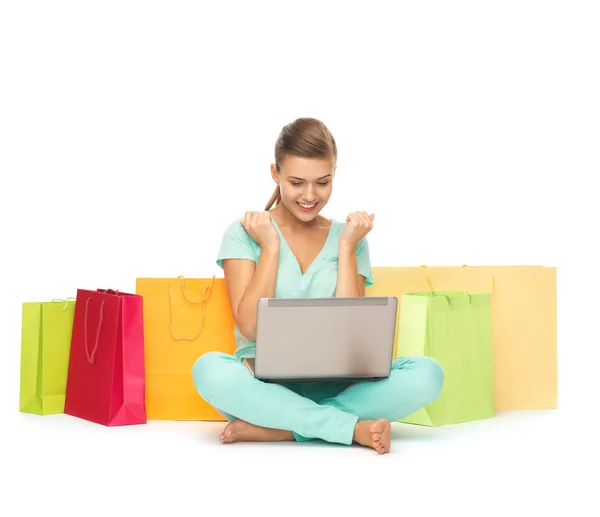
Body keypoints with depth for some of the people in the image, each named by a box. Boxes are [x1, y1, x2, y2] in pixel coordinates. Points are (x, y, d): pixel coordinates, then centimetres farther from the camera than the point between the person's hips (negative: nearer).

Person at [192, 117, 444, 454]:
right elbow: (250, 326, -7)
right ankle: (354, 428, -27)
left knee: (427, 374, -25)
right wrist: (270, 246, -7)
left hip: (333, 387, 2)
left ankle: (271, 428, -25)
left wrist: (346, 247, -3)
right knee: (209, 370, -36)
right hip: (265, 385, -2)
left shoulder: (349, 238, 9)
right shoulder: (244, 233, 3)